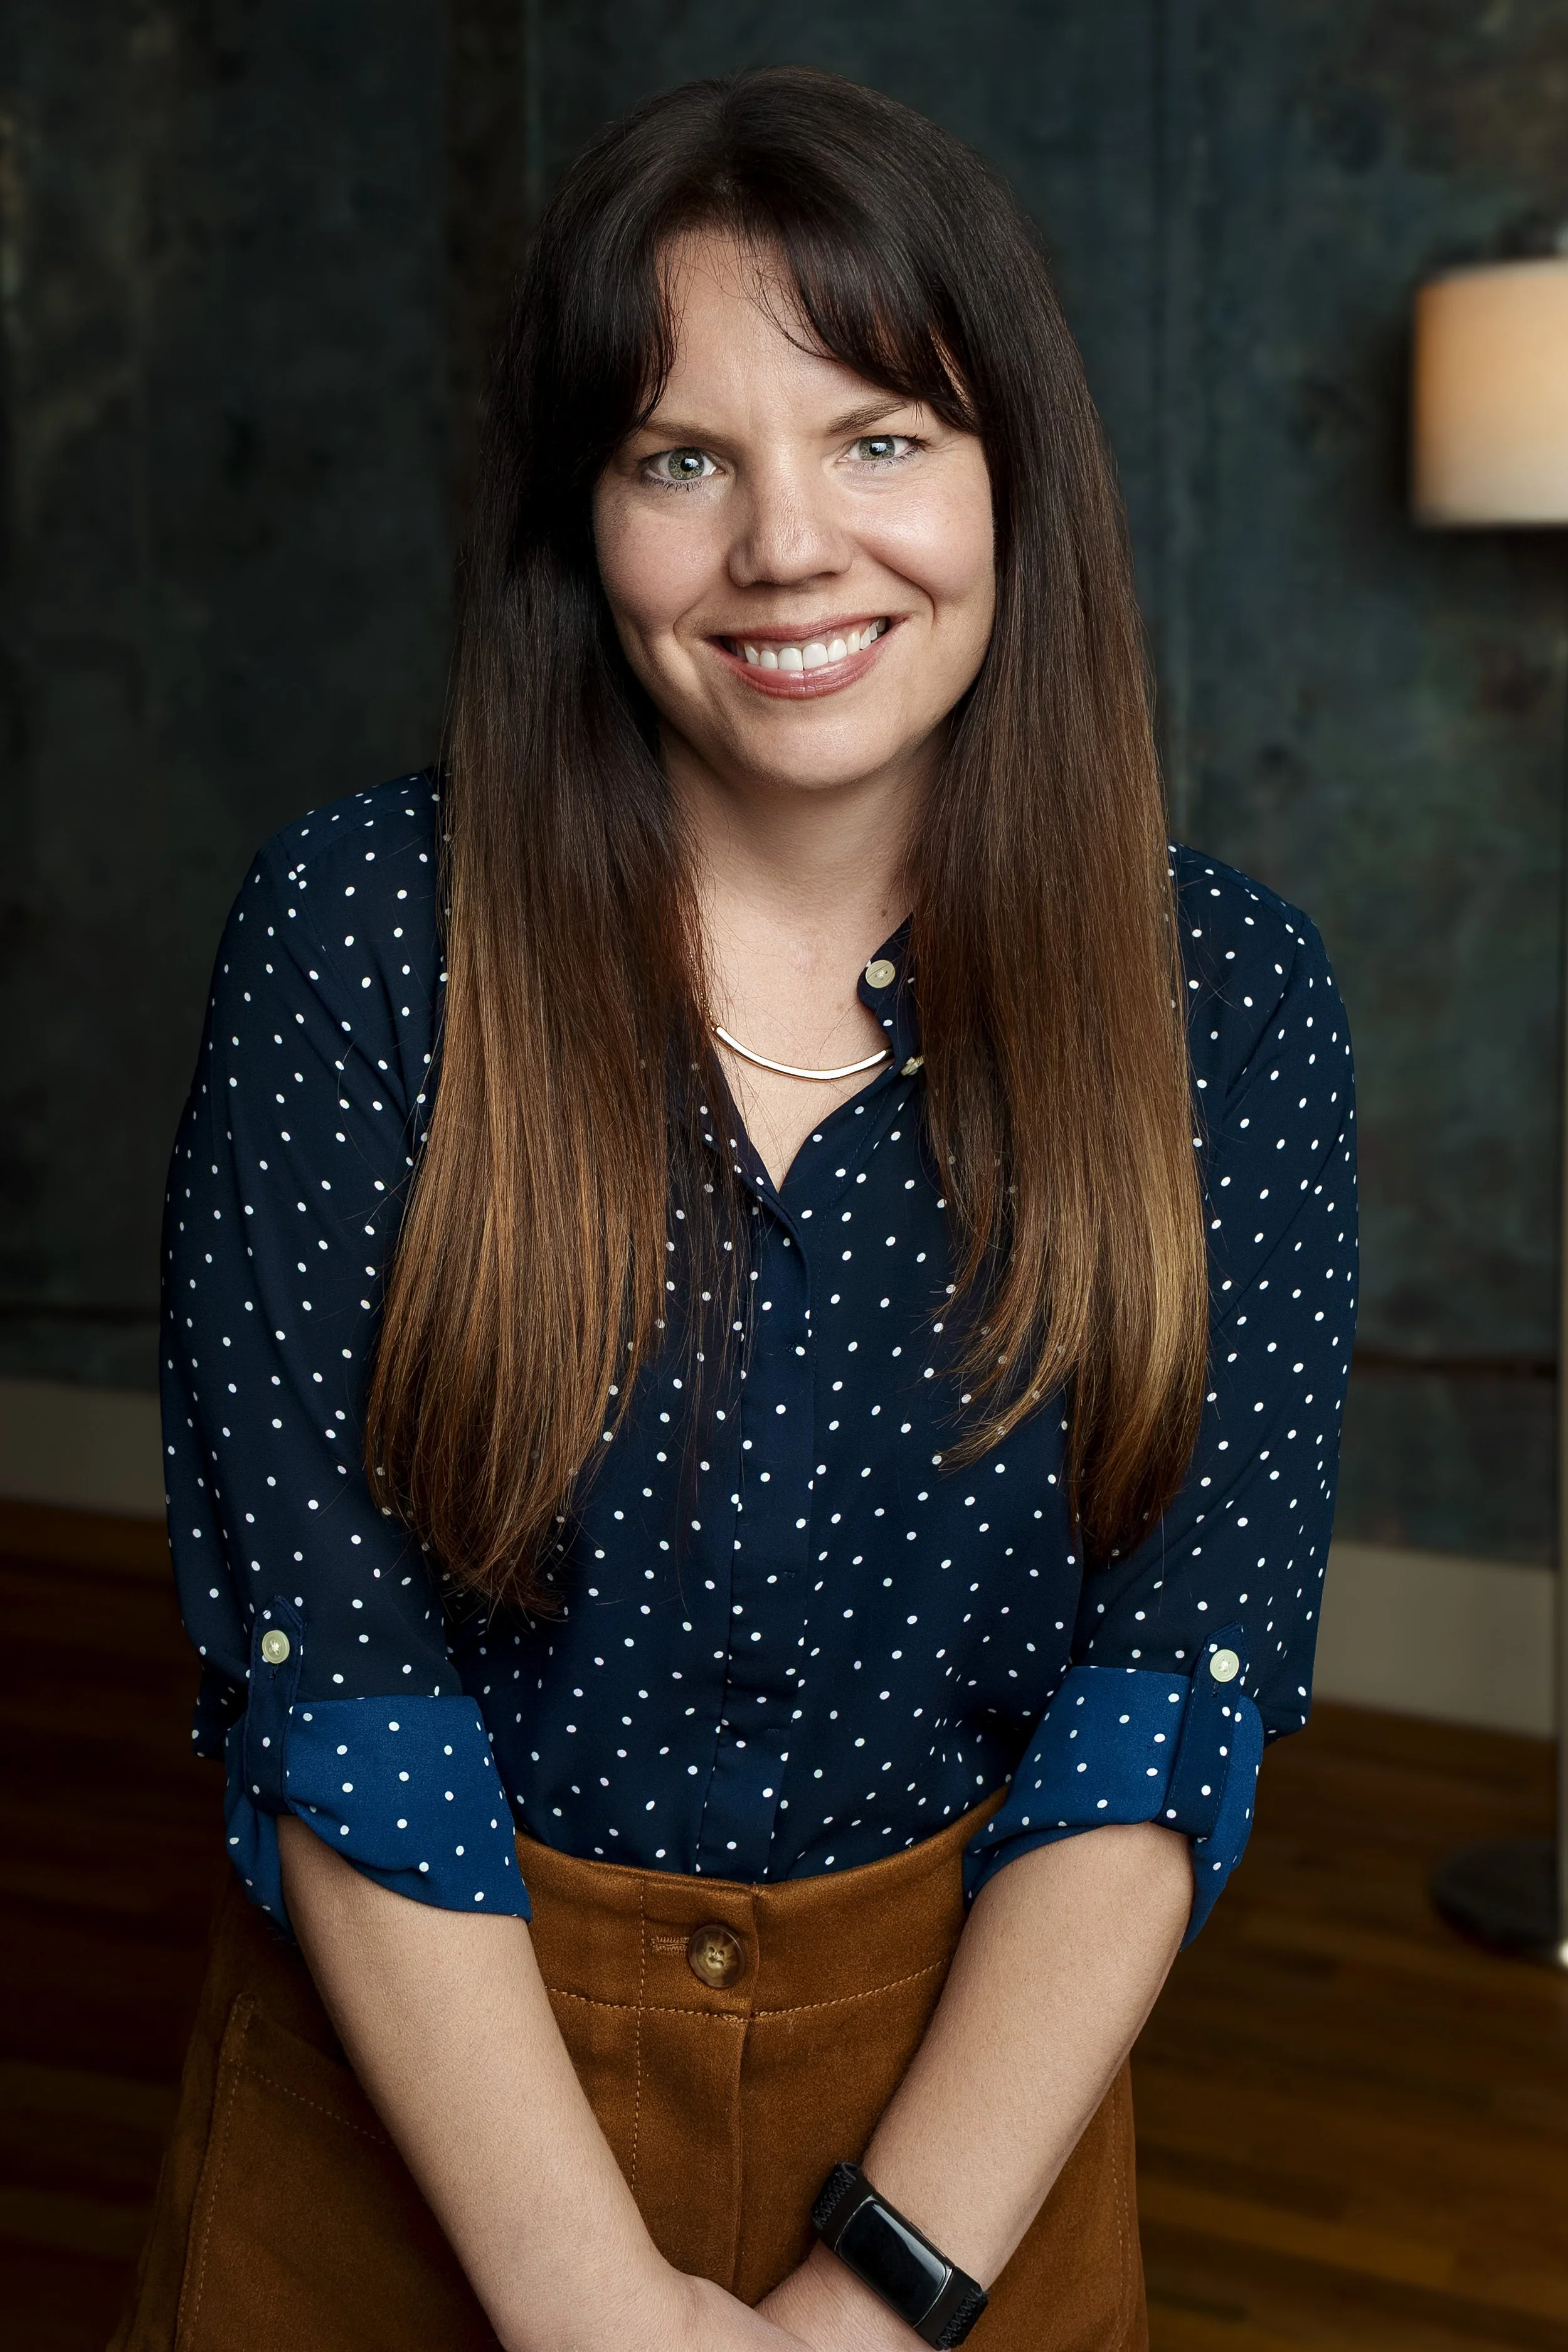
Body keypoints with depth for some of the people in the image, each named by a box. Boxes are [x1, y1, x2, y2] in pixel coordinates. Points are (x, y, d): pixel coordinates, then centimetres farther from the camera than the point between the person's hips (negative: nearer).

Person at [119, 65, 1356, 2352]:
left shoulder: (1223, 997, -9)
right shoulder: (360, 932, -13)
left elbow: (1179, 1695, -12)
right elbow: (323, 1664, -15)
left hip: (967, 2095, 1)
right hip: (413, 2095, -1)